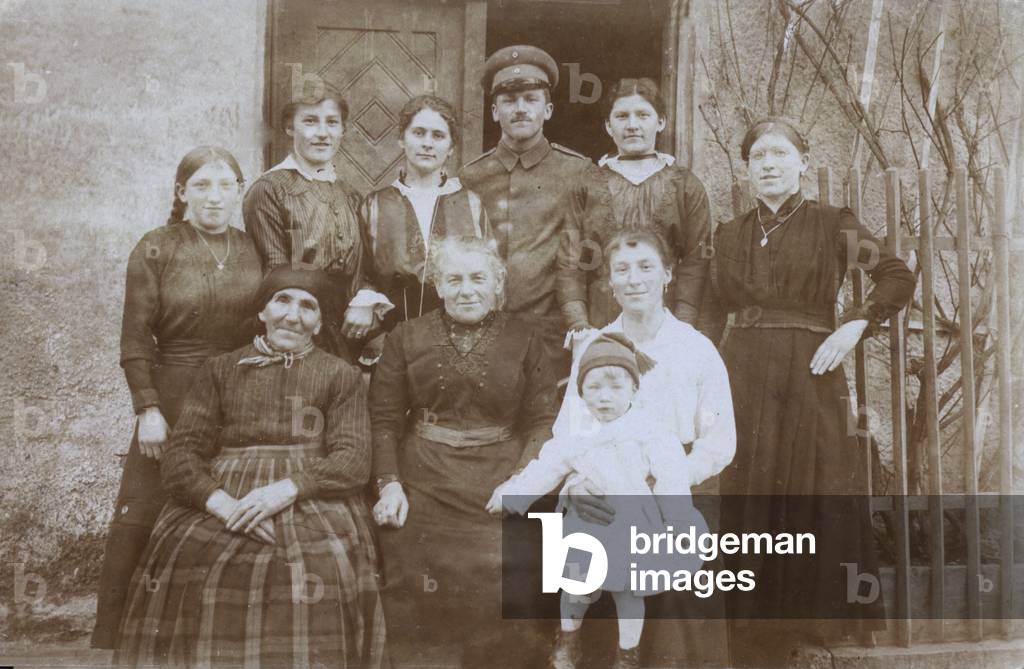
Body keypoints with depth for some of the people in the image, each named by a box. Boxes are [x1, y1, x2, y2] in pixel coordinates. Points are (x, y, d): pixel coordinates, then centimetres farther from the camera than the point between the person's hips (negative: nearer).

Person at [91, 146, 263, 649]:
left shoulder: (254, 251, 6)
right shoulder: (156, 249, -2)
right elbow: (136, 338, -5)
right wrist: (147, 409, -12)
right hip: (172, 401, -2)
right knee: (136, 522, -4)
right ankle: (109, 635, 9)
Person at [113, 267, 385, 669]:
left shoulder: (341, 376, 15)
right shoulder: (220, 370, 17)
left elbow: (353, 460, 3)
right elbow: (180, 455, 8)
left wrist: (287, 489, -14)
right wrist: (222, 503, -11)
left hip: (311, 498, -1)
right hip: (223, 497, 1)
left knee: (319, 571, -30)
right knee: (183, 565, -26)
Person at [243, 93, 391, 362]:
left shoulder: (351, 198, 14)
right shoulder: (268, 191, -5)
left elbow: (364, 267, 14)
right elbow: (275, 274, -9)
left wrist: (366, 303, -7)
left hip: (350, 339, 5)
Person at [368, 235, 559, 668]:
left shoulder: (523, 338, 6)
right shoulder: (407, 337, 8)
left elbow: (542, 421, 3)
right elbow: (384, 418, 6)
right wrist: (389, 483, -6)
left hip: (498, 488, -1)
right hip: (422, 488, 1)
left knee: (495, 599, -11)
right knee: (418, 601, -4)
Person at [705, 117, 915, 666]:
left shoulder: (833, 224, 2)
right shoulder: (730, 234, 12)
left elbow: (899, 277, 0)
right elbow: (715, 311, 12)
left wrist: (854, 326, -12)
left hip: (811, 376, -2)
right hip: (744, 374, 3)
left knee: (817, 495, -2)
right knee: (750, 496, 4)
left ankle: (824, 625, 13)